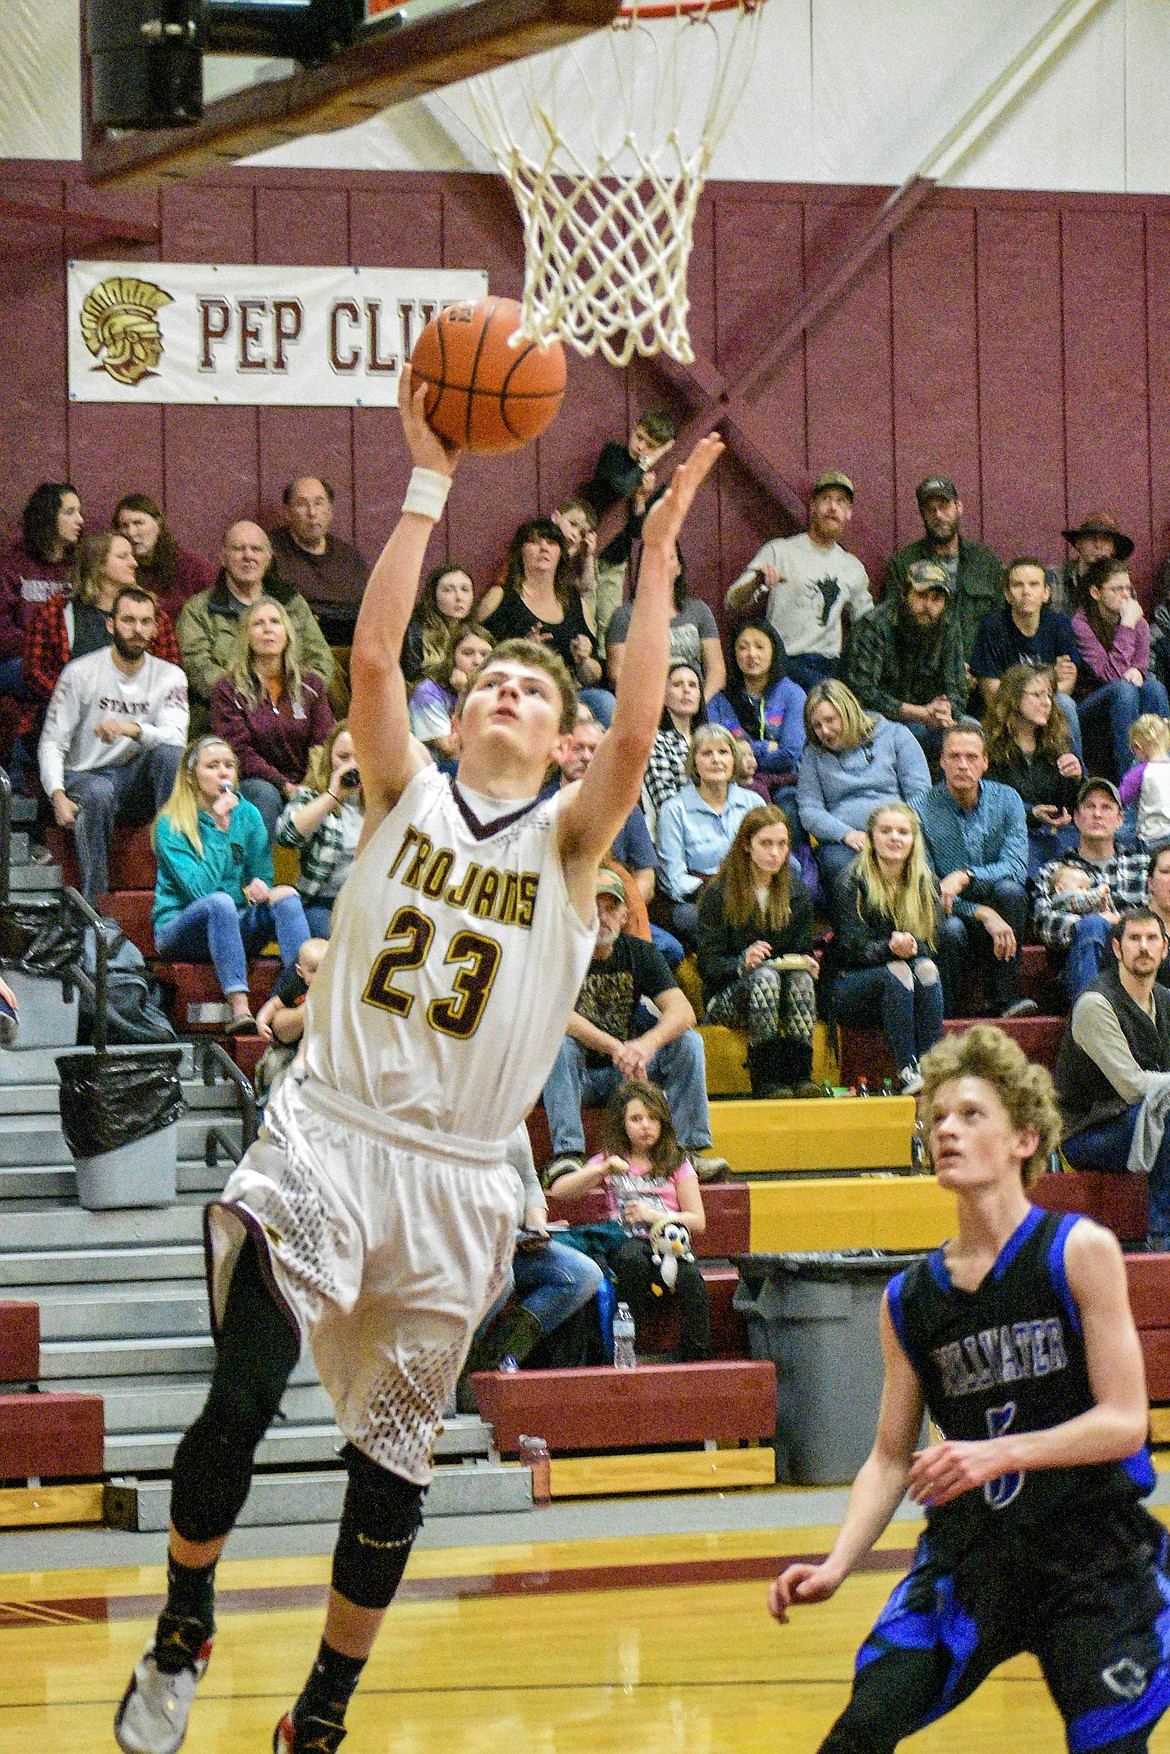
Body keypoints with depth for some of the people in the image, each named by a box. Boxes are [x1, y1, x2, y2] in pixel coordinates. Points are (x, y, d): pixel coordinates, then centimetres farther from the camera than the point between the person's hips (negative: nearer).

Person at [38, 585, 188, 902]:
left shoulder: (169, 676, 4)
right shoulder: (81, 672, -3)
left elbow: (176, 736, -13)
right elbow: (52, 743, -6)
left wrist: (132, 729, -35)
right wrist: (58, 795, -24)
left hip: (136, 782, 2)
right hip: (85, 776, -2)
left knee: (169, 752, -28)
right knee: (98, 793, -38)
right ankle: (93, 902, -34)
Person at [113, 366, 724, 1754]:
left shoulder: (567, 839, 4)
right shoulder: (406, 796, 6)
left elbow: (637, 732, -14)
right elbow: (372, 653, -9)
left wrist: (656, 559, -18)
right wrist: (430, 484, -13)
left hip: (456, 1178, 1)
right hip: (328, 1137, -1)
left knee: (393, 1455, 9)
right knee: (242, 1399, -17)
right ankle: (179, 1638, 4)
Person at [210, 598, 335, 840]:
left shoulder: (311, 685, 14)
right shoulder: (228, 689, 3)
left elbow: (325, 744, 8)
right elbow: (238, 751, -7)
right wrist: (284, 785, -20)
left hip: (304, 785, 2)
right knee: (265, 794, -36)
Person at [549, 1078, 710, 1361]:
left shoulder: (677, 1164, 14)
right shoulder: (610, 1160, 17)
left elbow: (698, 1221, 8)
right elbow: (559, 1190, 6)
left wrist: (653, 1215, -7)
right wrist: (602, 1170, -8)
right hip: (625, 1243, 0)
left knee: (689, 1275, -35)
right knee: (632, 1258, -38)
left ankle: (696, 1357, -28)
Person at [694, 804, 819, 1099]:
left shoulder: (798, 895, 9)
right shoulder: (718, 894, -5)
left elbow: (802, 953, 13)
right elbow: (707, 966, -9)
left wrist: (808, 964, -12)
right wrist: (743, 962, -29)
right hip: (726, 996, -3)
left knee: (801, 978, -30)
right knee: (764, 976, -35)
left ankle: (800, 1074, -38)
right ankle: (766, 1080, -42)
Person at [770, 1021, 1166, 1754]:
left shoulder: (1081, 1252, -6)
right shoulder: (909, 1298, 7)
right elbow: (891, 1456, 11)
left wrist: (998, 1454, -22)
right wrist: (838, 1563, -4)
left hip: (1094, 1558, -3)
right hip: (969, 1556, 3)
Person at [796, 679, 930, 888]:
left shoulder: (895, 736, 14)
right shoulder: (814, 752, 21)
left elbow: (920, 795, 8)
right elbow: (809, 810, 11)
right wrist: (847, 834, -8)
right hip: (841, 841, 2)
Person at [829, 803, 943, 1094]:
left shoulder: (926, 885, 8)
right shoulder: (852, 882, -4)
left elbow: (930, 945, 0)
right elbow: (854, 949, -12)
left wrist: (910, 947, -24)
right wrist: (891, 948, -32)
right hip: (851, 990, -3)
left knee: (926, 969, -29)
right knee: (895, 971, -33)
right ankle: (907, 1073, -44)